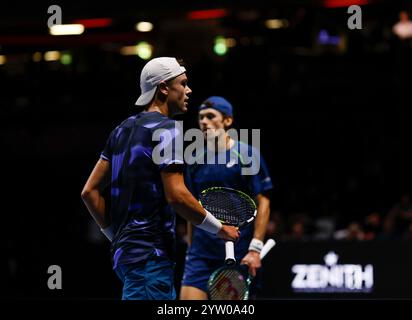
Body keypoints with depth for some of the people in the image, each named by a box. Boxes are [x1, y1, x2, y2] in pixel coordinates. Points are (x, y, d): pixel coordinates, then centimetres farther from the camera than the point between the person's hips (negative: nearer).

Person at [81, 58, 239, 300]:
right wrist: (219, 229, -7)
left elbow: (90, 191, 15)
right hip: (151, 254, -10)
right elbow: (176, 195, -19)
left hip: (125, 250, 10)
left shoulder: (123, 130, 17)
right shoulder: (167, 128, -9)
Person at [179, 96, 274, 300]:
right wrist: (191, 249, 15)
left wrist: (255, 249, -14)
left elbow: (263, 203, -6)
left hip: (239, 256, -4)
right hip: (201, 252, 4)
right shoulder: (196, 161, 11)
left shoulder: (247, 155, -3)